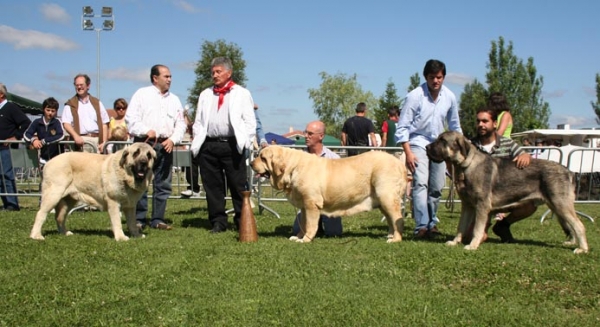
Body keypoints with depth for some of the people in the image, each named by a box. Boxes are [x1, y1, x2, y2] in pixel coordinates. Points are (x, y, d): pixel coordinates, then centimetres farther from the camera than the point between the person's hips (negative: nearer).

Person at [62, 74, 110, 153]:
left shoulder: (97, 103, 18)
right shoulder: (70, 104, 11)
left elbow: (104, 124, 14)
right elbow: (66, 124, 1)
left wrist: (104, 142, 2)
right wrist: (76, 136, -17)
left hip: (97, 139, 2)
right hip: (81, 140, -2)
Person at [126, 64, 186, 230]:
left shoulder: (174, 99, 18)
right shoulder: (142, 94, 4)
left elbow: (181, 123, 14)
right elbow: (131, 118, -3)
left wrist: (173, 139, -3)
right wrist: (146, 131, -16)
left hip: (166, 145, 5)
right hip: (145, 143, -4)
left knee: (163, 184, 6)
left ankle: (158, 219, 13)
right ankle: (139, 219, 2)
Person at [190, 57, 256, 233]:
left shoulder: (242, 93, 9)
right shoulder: (205, 94, 20)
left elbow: (249, 121, 4)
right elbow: (198, 122, 18)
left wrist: (244, 142, -7)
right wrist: (197, 143, 5)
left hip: (232, 145, -3)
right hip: (209, 145, 4)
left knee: (238, 186, -1)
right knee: (212, 186, 5)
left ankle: (243, 222, 7)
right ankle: (218, 221, 14)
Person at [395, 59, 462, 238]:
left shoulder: (449, 97, -1)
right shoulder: (415, 96, -15)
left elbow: (455, 126, 13)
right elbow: (402, 126, -13)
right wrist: (408, 153, -19)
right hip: (418, 143, -4)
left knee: (437, 187, 7)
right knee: (420, 183, -20)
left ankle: (432, 222, 24)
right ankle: (421, 226, -23)